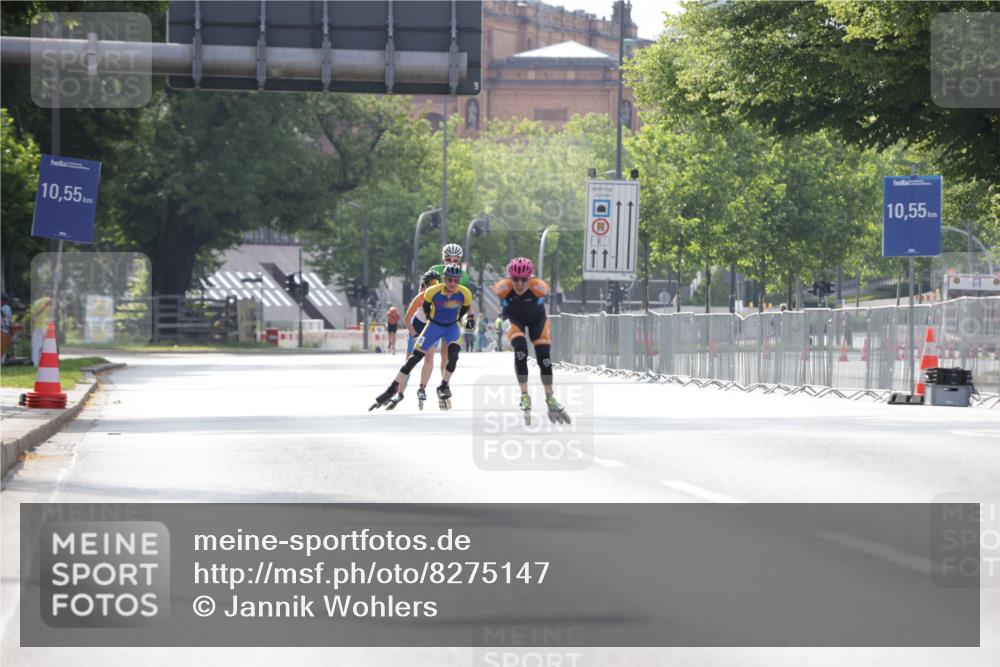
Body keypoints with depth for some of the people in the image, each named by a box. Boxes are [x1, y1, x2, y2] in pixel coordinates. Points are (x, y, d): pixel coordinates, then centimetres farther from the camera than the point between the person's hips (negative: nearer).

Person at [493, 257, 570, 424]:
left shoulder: (539, 288, -34)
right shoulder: (503, 289, -32)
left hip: (536, 318, 1)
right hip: (515, 320, -1)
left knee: (544, 357, -2)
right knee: (520, 350, -23)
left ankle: (550, 400, 17)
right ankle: (524, 396, -11)